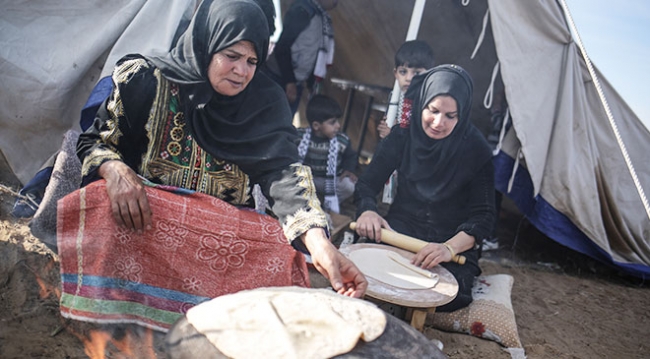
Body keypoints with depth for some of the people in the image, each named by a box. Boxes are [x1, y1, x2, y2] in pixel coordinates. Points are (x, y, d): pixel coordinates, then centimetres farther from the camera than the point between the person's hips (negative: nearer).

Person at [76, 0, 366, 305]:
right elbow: (93, 142, 4)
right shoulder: (148, 82, -3)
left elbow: (283, 171, -15)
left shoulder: (264, 102, -2)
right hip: (142, 225, -1)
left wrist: (319, 243, -32)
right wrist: (114, 170, -22)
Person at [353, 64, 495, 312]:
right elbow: (367, 183, 0)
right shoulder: (404, 136, -3)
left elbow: (483, 215, -12)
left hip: (454, 243, 0)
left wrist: (450, 248, -32)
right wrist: (368, 211, -25)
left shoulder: (476, 150, -9)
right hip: (399, 231, 1)